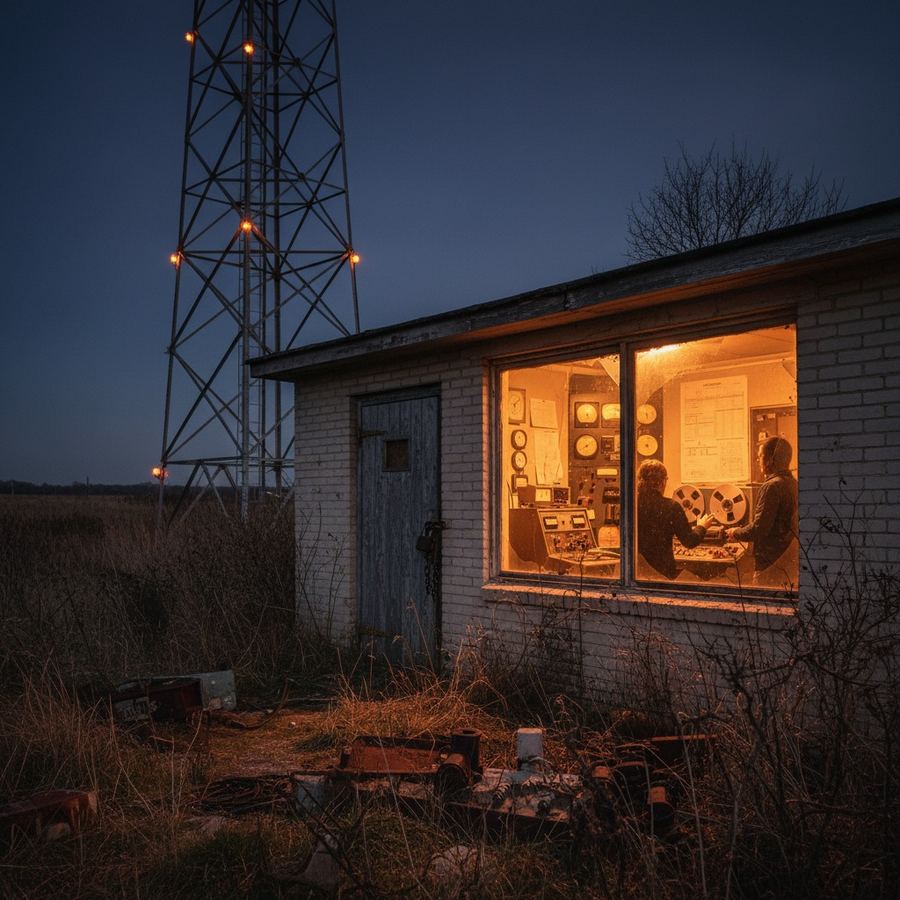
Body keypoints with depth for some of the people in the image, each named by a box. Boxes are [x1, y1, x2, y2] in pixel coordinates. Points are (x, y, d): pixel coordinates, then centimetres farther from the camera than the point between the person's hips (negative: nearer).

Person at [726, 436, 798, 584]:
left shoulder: (772, 486, -19)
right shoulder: (792, 483, 10)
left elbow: (759, 528, -21)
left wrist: (735, 533, -2)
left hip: (774, 564, -9)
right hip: (792, 560, 9)